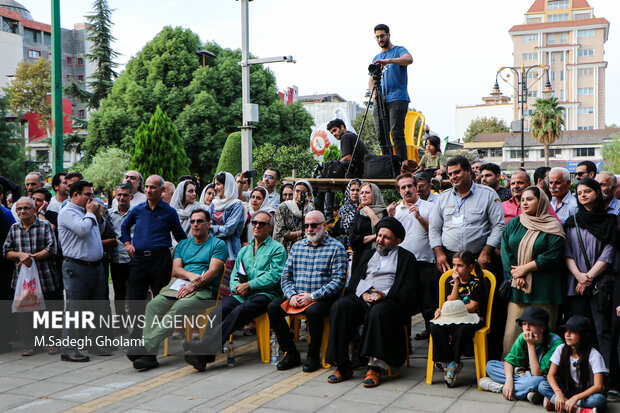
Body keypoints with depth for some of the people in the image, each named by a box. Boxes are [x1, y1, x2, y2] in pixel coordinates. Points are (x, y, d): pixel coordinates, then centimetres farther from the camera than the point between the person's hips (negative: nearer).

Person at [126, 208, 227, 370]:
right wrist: (190, 275, -8)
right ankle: (149, 355, -33)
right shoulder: (183, 244, 26)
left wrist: (194, 285, -16)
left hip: (203, 290, -5)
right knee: (153, 305, -24)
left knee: (178, 309, -34)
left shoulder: (218, 244, 10)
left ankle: (146, 347, -39)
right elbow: (176, 269, 14)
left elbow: (213, 271, -3)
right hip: (178, 285, 5)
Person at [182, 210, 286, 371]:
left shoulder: (277, 248, 8)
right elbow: (234, 275, 22)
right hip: (240, 295, 5)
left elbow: (274, 276, -6)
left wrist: (249, 285, -11)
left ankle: (205, 346, -44)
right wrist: (237, 287, -2)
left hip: (264, 294, -5)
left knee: (239, 311, -34)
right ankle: (204, 356, -39)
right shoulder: (244, 250, 28)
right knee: (220, 309, -26)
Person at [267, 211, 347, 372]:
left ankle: (313, 356, -13)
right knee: (273, 307, -19)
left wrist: (313, 296, -18)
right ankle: (291, 354, -7)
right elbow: (285, 277, 13)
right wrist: (292, 295, -8)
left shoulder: (336, 248, 0)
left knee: (313, 310, -36)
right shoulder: (296, 246, 16)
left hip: (323, 298, -5)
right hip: (296, 298, 5)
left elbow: (338, 280, -10)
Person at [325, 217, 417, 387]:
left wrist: (385, 295, -14)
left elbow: (407, 290, 2)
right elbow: (353, 280, 20)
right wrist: (362, 294, -2)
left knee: (378, 312, -39)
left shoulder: (406, 258, 15)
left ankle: (375, 367, -34)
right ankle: (343, 365, -24)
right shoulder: (368, 254, 30)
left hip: (387, 301, -4)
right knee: (340, 307, -27)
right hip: (360, 299, 4)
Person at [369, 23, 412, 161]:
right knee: (381, 134, -1)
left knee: (396, 133, -17)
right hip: (380, 101, 6)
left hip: (397, 99, -6)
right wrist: (373, 93, 2)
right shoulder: (376, 58, 25)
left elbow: (409, 59, -17)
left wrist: (388, 61, -32)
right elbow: (371, 79, 24)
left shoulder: (399, 50, 6)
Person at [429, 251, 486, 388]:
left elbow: (472, 307, -8)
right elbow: (450, 303, 0)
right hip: (451, 319, 4)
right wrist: (456, 284, -8)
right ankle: (449, 363, -21)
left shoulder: (477, 282, 0)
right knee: (435, 328, -29)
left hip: (471, 318, -4)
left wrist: (445, 310, -9)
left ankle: (453, 366, -20)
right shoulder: (450, 281, 13)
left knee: (462, 330, -39)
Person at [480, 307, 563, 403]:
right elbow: (509, 360, -6)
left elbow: (537, 373, -27)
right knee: (490, 365, -9)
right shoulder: (523, 337, -10)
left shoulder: (555, 341, -24)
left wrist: (531, 345, -30)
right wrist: (509, 380, -26)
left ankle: (499, 388, -20)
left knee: (537, 380, -42)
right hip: (527, 374, 5)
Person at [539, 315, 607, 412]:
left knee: (599, 399, -38)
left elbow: (598, 386, -23)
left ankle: (553, 402, -34)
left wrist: (575, 398, -35)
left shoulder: (594, 355, -16)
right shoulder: (561, 349, -4)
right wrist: (558, 393, -28)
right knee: (542, 386, -23)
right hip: (567, 391, 4)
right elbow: (550, 375, -6)